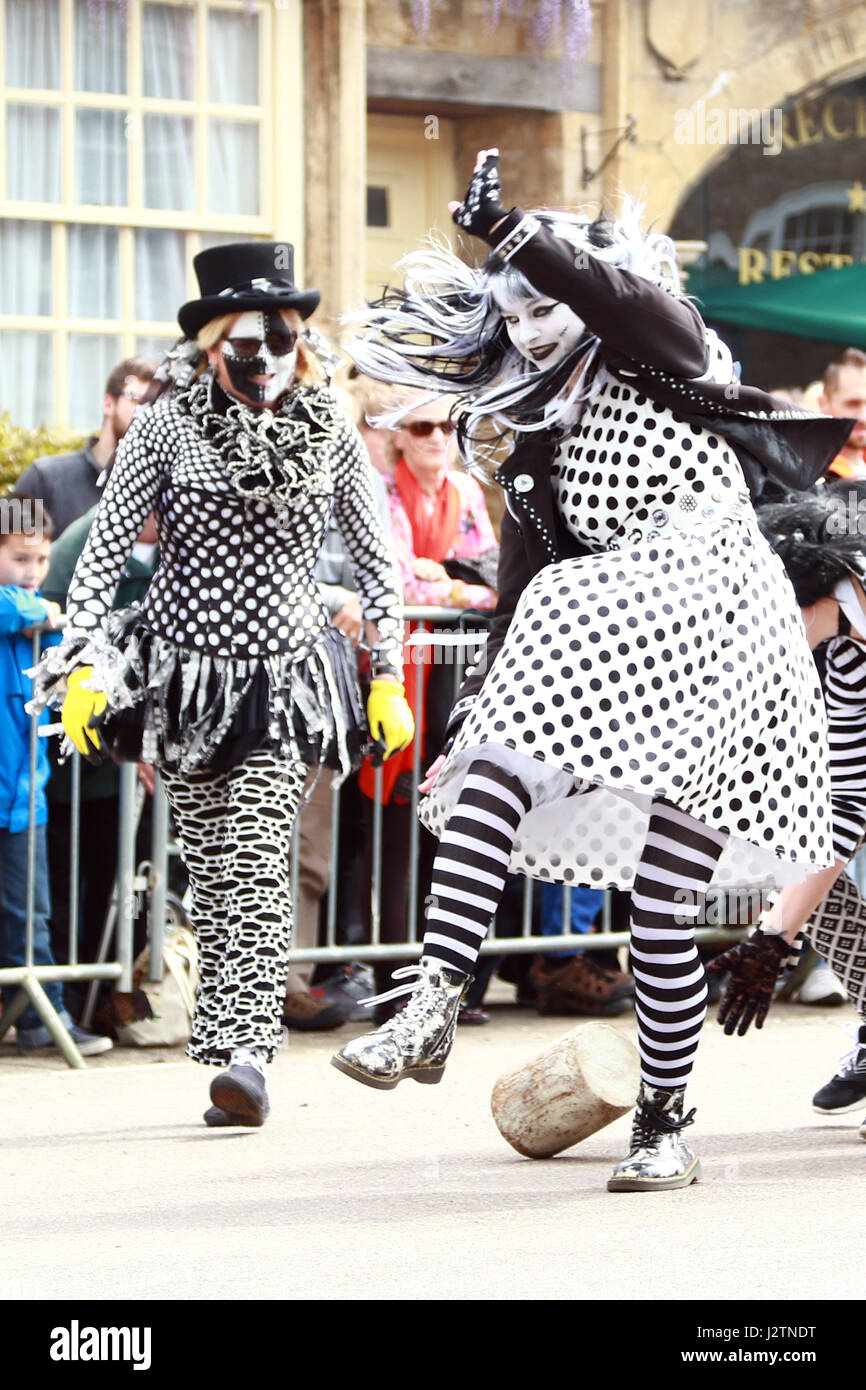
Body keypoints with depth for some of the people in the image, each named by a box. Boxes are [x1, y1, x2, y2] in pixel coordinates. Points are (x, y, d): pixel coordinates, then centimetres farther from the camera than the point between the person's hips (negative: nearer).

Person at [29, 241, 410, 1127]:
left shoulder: (331, 436, 1)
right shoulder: (169, 429, -3)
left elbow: (376, 563, 12)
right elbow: (103, 551, -1)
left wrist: (387, 678, 8)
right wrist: (84, 666, -11)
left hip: (283, 678, -1)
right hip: (185, 676, 1)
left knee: (256, 863, -15)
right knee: (208, 871, 5)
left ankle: (244, 1052, -23)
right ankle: (238, 1045, 16)